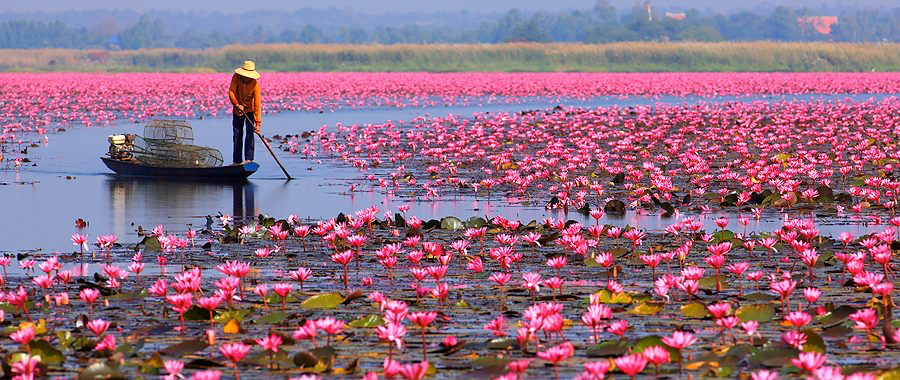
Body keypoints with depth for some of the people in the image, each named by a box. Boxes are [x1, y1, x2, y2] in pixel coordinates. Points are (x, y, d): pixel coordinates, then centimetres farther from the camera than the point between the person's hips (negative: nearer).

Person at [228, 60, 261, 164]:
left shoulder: (255, 85, -26)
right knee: (237, 134, 7)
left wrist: (258, 123, -30)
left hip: (250, 110, -3)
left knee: (250, 133, -17)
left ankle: (248, 158, -19)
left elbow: (257, 105, -27)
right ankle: (237, 160, 15)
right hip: (237, 110, 3)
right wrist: (237, 105, -37)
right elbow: (231, 92, -21)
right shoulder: (236, 78, -19)